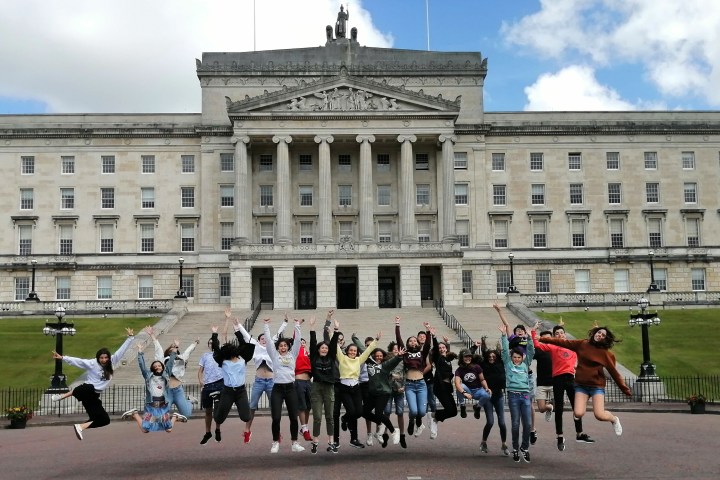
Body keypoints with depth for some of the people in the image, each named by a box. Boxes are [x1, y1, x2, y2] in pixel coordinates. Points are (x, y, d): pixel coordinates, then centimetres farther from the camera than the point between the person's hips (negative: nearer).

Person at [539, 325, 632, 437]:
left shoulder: (606, 353, -4)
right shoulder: (582, 344, 3)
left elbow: (614, 372, -2)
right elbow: (564, 343, 8)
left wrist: (625, 389, -3)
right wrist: (543, 339, 9)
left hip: (597, 385, -2)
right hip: (581, 385, 2)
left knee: (599, 415, -16)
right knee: (578, 413, -16)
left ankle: (614, 419, 20)